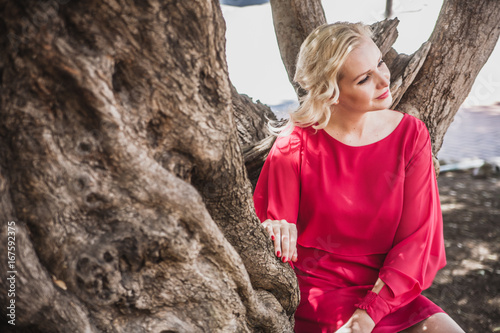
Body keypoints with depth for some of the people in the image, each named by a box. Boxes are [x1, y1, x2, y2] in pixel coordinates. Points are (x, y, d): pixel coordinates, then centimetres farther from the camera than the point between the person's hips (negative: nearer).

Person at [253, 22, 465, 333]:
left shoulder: (411, 135, -4)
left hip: (386, 287, 4)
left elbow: (416, 238, -5)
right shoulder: (296, 143, -11)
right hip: (314, 288, -3)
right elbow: (271, 223, -3)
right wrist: (277, 230, -28)